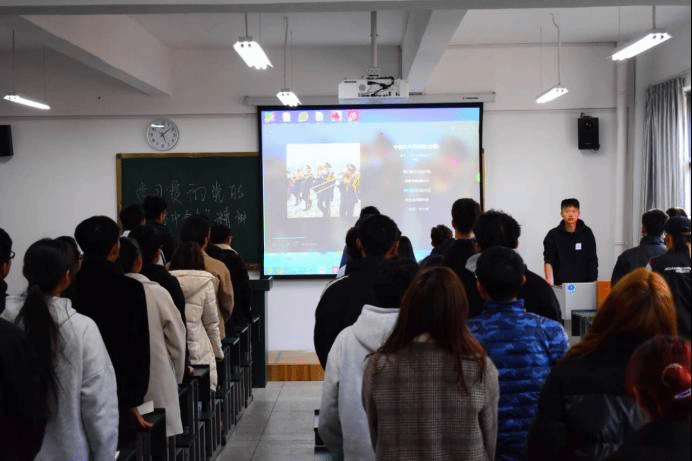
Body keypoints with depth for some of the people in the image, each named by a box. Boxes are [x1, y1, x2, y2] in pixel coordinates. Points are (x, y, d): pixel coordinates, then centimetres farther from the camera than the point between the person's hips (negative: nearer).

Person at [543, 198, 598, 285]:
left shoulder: (586, 233, 7)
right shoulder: (553, 235, 2)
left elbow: (592, 261, 9)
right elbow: (548, 261, -2)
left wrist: (593, 284, 2)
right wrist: (548, 281, -16)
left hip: (583, 283, 1)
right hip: (560, 284, -1)